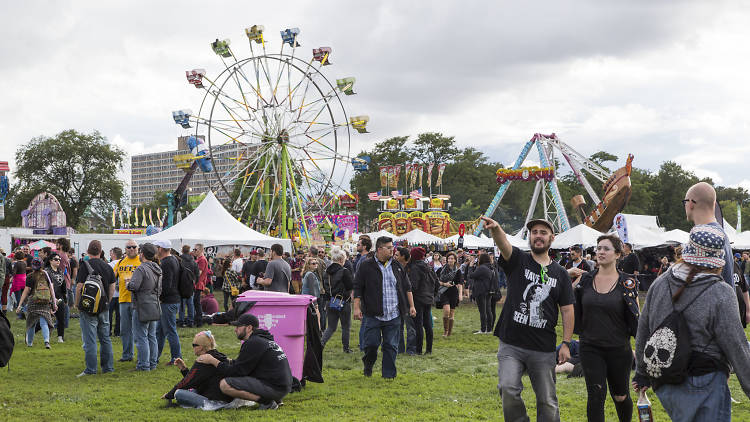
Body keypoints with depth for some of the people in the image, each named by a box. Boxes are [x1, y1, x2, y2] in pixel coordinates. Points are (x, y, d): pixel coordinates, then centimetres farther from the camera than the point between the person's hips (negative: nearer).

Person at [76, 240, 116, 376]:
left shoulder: (85, 265, -11)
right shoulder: (107, 267, 6)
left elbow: (79, 287, -12)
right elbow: (112, 287, 10)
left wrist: (77, 304, -1)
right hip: (103, 308, 5)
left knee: (89, 340, -3)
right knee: (105, 338, 13)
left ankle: (91, 369, -3)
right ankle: (108, 367, 17)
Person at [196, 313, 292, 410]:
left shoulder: (253, 343, -12)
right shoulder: (264, 340, 19)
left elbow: (237, 372, -10)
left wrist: (213, 361, -1)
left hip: (274, 387, -10)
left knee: (225, 384, -17)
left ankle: (266, 401, -13)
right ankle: (273, 398, 14)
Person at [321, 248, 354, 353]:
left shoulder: (327, 271, 3)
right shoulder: (344, 271, -17)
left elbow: (325, 286, 11)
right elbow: (352, 285, -13)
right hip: (343, 302, -5)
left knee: (331, 327, 12)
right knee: (346, 327, 11)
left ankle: (322, 343, -8)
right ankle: (346, 347, 19)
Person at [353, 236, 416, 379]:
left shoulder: (396, 266, 11)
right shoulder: (366, 266, -1)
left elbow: (407, 287, 17)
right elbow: (357, 288, -1)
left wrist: (411, 306, 12)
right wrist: (356, 307, -8)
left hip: (393, 315, 3)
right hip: (373, 314, -3)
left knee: (391, 346, 3)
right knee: (371, 343, -2)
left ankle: (389, 373, 12)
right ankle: (368, 365, 26)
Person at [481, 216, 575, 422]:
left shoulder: (560, 273, 8)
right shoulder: (518, 260, 3)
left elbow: (567, 310, 9)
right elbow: (504, 244, -20)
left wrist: (566, 343, 1)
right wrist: (495, 228, -42)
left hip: (544, 350, 2)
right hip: (511, 345, -2)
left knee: (547, 401, 7)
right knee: (508, 389, -19)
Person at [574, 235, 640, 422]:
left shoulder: (627, 283, -5)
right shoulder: (585, 280, 3)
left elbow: (636, 318, -3)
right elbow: (576, 312, 12)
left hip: (619, 348, -1)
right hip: (590, 348, 1)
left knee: (620, 396, 14)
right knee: (596, 396, -8)